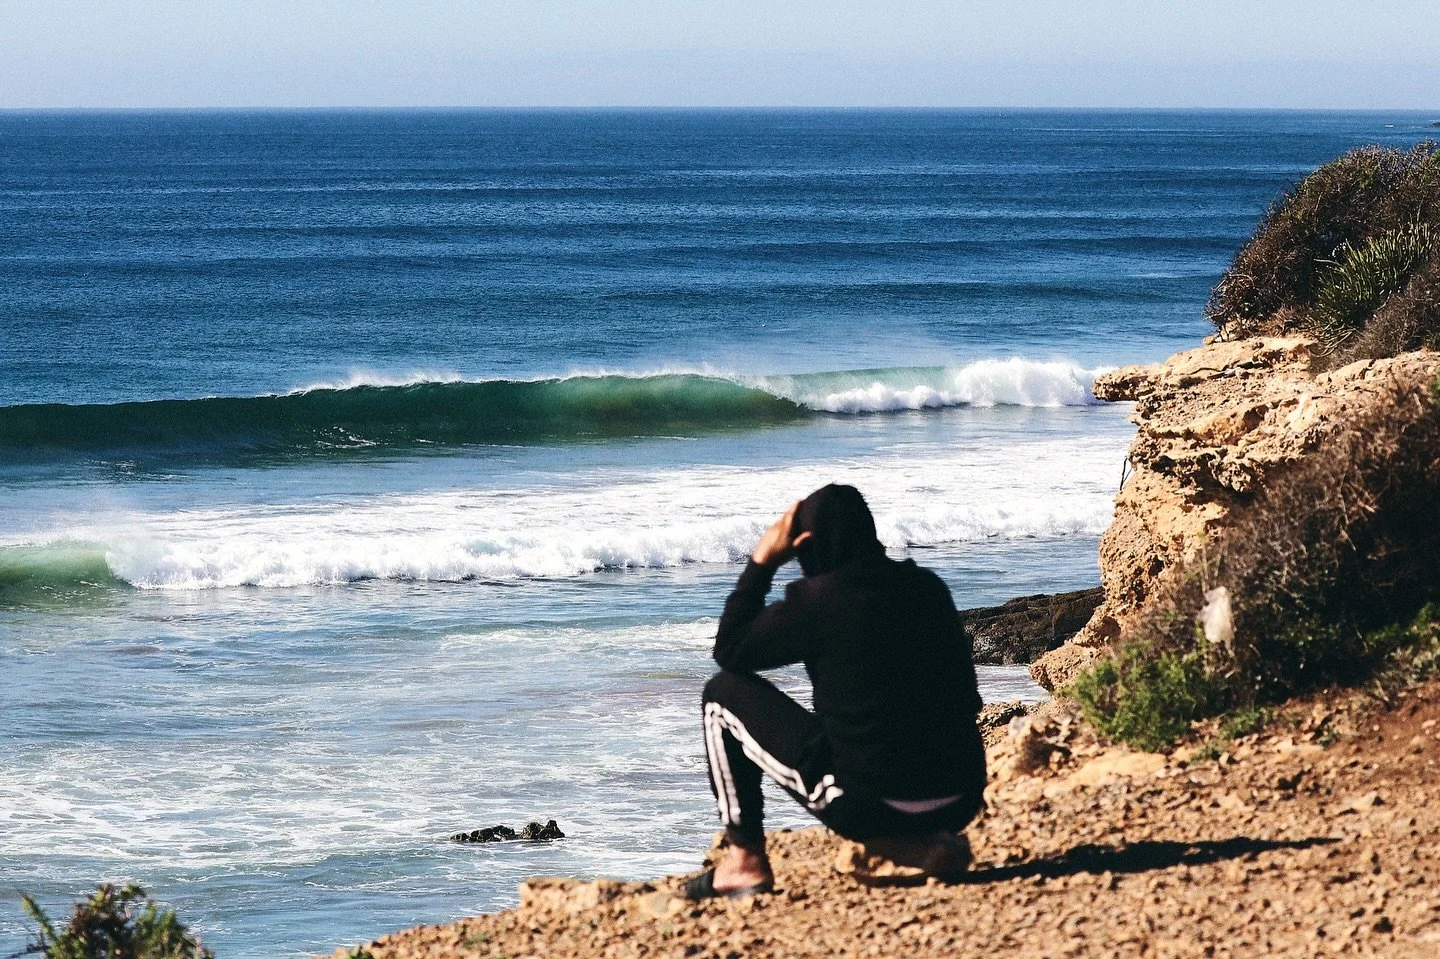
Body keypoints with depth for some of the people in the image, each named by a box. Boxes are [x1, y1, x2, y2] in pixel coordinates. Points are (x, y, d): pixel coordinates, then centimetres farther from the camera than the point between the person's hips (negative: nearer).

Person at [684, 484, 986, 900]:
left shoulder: (817, 599, -10)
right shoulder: (927, 587, 7)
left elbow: (728, 650, 5)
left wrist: (760, 564, 11)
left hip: (867, 803, -6)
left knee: (723, 694, 10)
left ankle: (745, 862, 9)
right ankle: (923, 841, 18)